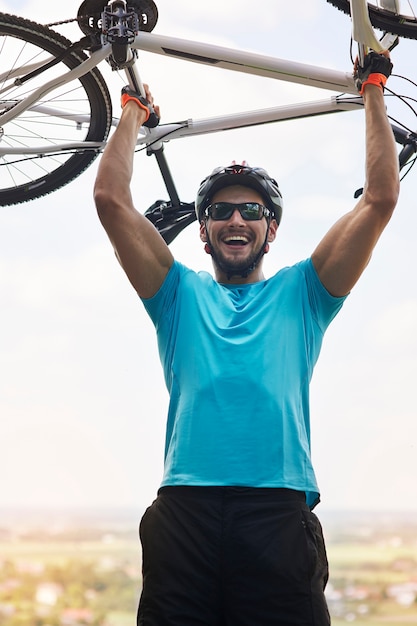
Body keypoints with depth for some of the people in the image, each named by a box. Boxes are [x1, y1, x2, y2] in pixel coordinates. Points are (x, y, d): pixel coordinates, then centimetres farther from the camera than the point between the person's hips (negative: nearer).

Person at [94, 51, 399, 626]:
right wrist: (134, 109, 24)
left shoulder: (299, 293, 21)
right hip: (185, 507, 1)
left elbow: (381, 198, 15)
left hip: (279, 507, 0)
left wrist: (373, 91, 20)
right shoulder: (181, 294, 22)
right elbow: (111, 197, 15)